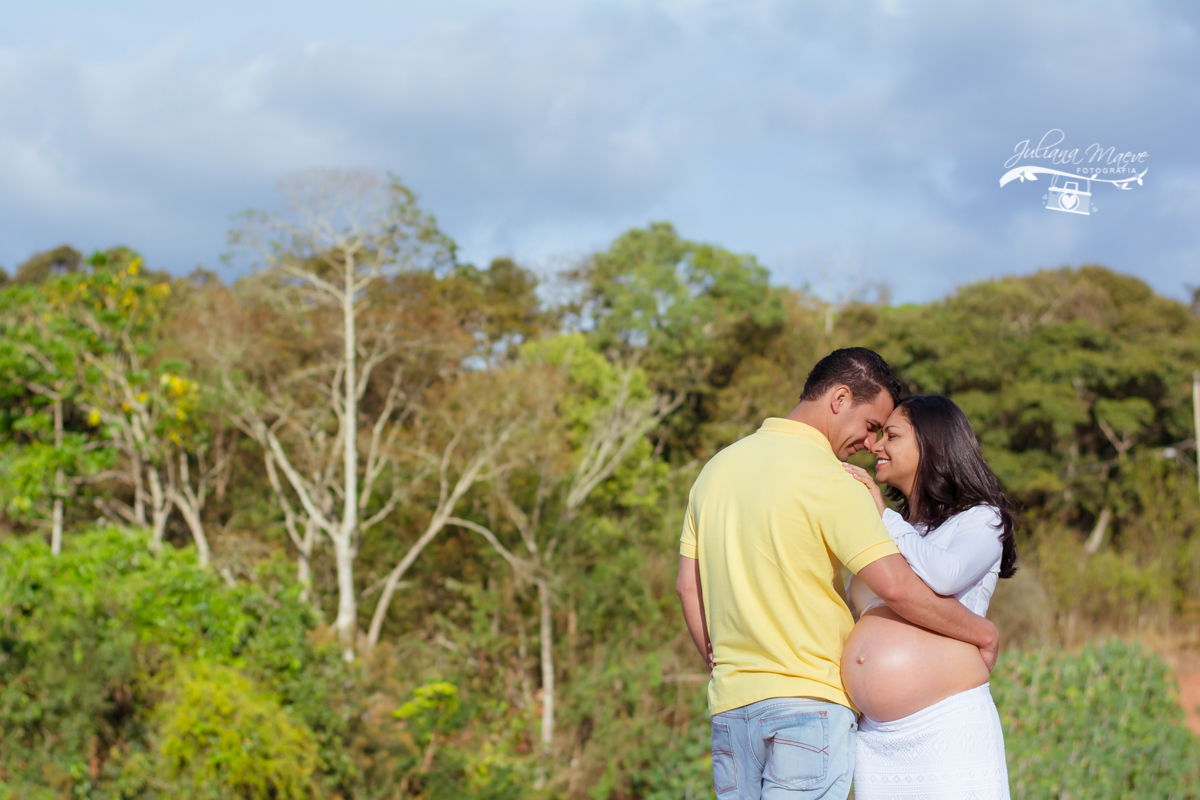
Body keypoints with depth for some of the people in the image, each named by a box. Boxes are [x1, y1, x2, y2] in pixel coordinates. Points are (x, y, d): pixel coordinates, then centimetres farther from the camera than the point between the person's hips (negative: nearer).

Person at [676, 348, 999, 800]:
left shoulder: (718, 466, 10)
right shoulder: (829, 480, -13)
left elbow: (687, 585, 14)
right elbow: (897, 586, -21)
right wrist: (981, 632, -8)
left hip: (729, 706, 7)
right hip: (810, 702, -7)